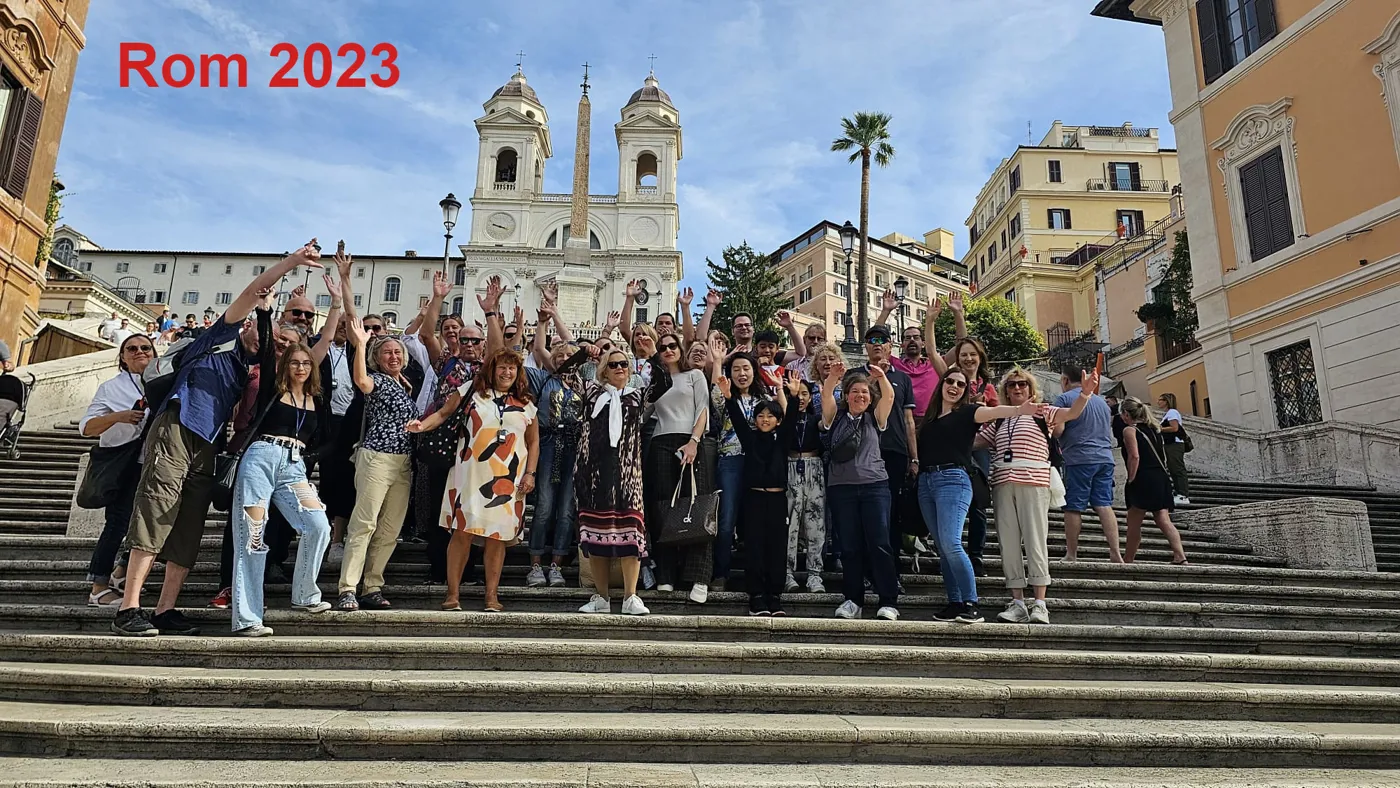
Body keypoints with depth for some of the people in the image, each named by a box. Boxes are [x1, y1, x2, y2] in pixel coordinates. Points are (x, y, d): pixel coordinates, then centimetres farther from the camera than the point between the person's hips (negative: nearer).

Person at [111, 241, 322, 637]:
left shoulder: (243, 373, 28)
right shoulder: (221, 337, 12)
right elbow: (254, 291, 5)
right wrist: (292, 259, 3)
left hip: (206, 447, 7)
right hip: (175, 430, -7)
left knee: (188, 533, 0)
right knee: (154, 516, -13)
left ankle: (165, 610, 1)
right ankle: (128, 609, -15)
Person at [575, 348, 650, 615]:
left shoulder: (637, 396, 13)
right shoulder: (592, 393, 14)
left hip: (626, 470, -1)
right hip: (594, 468, 1)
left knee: (629, 528, -10)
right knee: (595, 531, 3)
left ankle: (630, 597, -5)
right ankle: (601, 597, 13)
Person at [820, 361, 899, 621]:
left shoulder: (875, 418, 12)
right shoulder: (835, 417, 11)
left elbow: (889, 397, -4)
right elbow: (826, 395, -5)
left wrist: (882, 377, -23)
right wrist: (833, 376, -25)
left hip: (874, 485, 0)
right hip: (841, 487, 1)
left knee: (879, 544, -5)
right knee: (849, 546, 4)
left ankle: (889, 602, 0)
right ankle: (853, 600, 13)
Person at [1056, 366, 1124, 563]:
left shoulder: (1064, 399, -2)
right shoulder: (1102, 401, 21)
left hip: (1079, 459, -6)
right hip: (1105, 458, 6)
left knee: (1073, 507, -1)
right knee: (1104, 505, 3)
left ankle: (1071, 554, 3)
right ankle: (1115, 553, -4)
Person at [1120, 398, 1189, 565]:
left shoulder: (1129, 430, -5)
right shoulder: (1153, 428, 18)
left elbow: (1134, 456, -15)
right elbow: (1163, 456, 17)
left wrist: (1130, 480, -13)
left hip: (1143, 480, -7)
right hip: (1161, 478, 7)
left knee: (1134, 523, 3)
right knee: (1163, 519, 0)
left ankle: (1127, 561, 13)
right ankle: (1180, 556, -15)